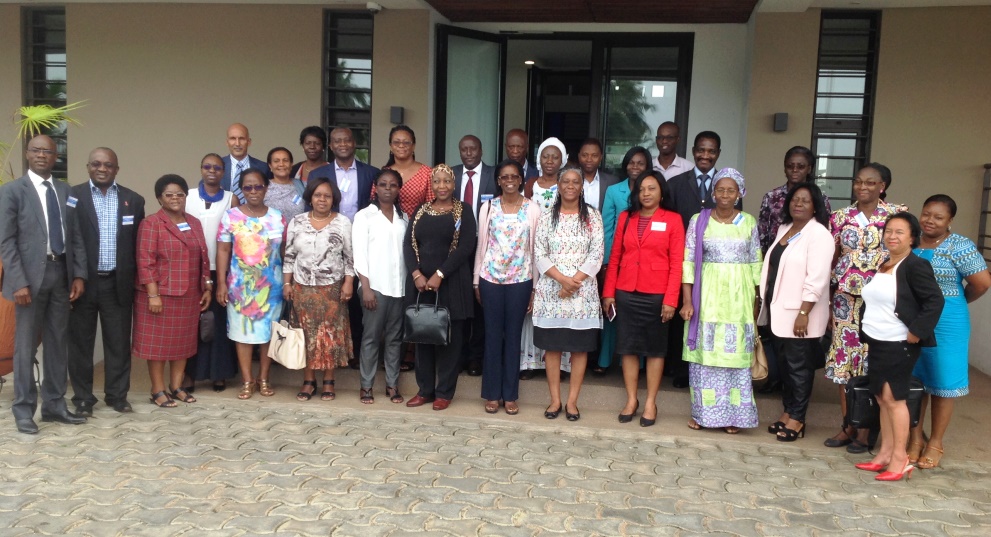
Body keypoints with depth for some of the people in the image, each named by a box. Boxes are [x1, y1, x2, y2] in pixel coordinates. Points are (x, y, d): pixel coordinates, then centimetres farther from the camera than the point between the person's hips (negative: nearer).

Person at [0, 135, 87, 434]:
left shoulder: (66, 192, 10)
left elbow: (76, 236, 10)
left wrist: (79, 274, 1)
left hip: (61, 274, 4)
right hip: (30, 275, -4)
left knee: (57, 343, 10)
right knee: (26, 345, 3)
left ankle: (54, 405, 21)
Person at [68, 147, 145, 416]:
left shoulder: (133, 200, 6)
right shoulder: (72, 196, -1)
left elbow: (139, 243, 8)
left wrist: (136, 280, 4)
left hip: (118, 283, 2)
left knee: (119, 342, 8)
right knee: (81, 342, 8)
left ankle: (117, 395, 21)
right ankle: (83, 398, 19)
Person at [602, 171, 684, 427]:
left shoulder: (672, 220, -1)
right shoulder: (625, 217, 7)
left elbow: (676, 263, -5)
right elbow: (615, 257, 8)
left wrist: (670, 300, -10)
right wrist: (608, 292, 3)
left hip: (656, 295, -3)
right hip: (626, 294, 3)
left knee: (655, 349, 7)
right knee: (628, 347, 8)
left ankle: (650, 402, 17)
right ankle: (631, 400, 19)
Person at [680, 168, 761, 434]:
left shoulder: (749, 222, 5)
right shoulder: (699, 221, 1)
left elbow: (756, 263, 8)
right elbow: (689, 262, -2)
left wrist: (755, 299, 4)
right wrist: (687, 300, -8)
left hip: (738, 296, 1)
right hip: (707, 294, -1)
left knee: (736, 353, 4)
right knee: (705, 352, 3)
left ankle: (733, 414, 14)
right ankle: (702, 411, 15)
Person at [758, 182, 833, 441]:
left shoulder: (819, 235, -12)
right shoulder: (784, 228, 13)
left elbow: (817, 279, -18)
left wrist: (804, 313, -22)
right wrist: (765, 302, 16)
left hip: (799, 314, -7)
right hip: (778, 310, 7)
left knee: (799, 366, 1)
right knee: (784, 363, 13)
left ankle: (797, 419, 11)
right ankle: (788, 410, 24)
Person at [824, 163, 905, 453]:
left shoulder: (896, 214, -1)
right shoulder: (840, 217, 7)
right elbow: (831, 259, 10)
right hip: (846, 297, 3)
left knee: (871, 361, 0)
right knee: (843, 358, 6)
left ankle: (864, 430, 12)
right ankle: (847, 426, 18)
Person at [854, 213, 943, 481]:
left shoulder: (915, 266, -11)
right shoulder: (882, 266, 14)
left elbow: (935, 301, -17)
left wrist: (916, 332, -19)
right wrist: (865, 328, 12)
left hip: (899, 345, -8)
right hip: (877, 342, 8)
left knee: (893, 397, -6)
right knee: (883, 398, 11)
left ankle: (900, 459, 3)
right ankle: (885, 454, 19)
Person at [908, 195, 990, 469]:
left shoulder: (959, 246, -9)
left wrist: (956, 300, 1)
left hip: (945, 324, -4)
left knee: (942, 381, 6)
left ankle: (935, 443, 20)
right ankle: (915, 438, 23)